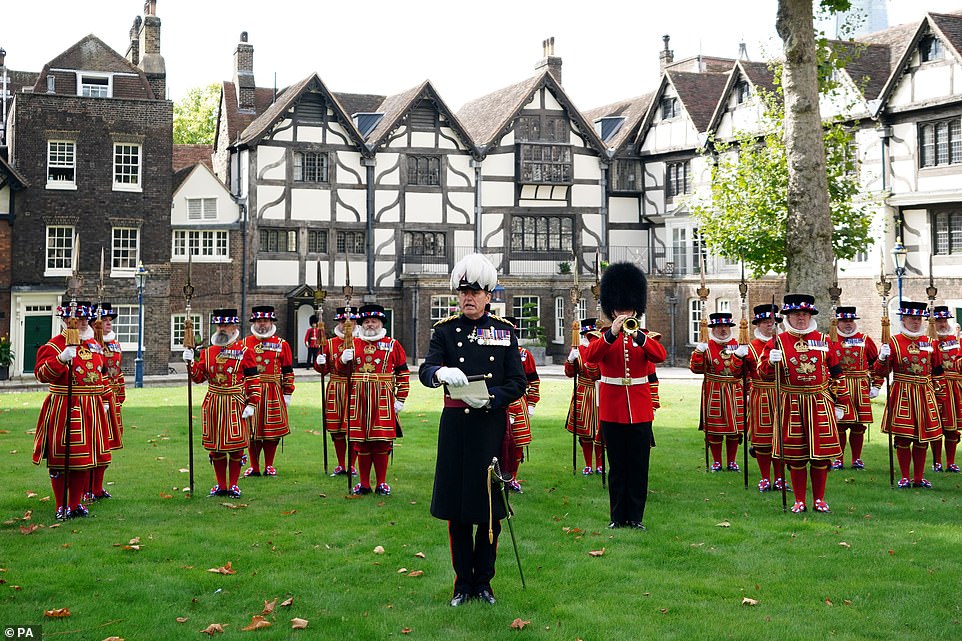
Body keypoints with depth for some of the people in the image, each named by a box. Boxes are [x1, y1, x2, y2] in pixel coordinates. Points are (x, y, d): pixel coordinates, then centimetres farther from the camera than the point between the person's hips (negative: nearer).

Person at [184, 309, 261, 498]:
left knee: (236, 446, 1)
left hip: (235, 404, -4)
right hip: (213, 404, 4)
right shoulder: (208, 352, 9)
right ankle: (221, 484, 19)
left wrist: (251, 404, -10)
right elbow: (198, 377, 9)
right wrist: (190, 362, -7)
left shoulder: (244, 351, -2)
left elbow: (254, 380, -4)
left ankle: (233, 485, 13)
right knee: (215, 447, 8)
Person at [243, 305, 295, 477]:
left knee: (272, 430, 3)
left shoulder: (282, 344, 5)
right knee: (252, 430, 4)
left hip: (273, 394, -1)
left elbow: (288, 371, 6)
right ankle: (254, 467, 14)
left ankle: (269, 466, 15)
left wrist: (287, 394, 2)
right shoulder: (244, 344, 7)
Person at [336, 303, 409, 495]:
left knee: (382, 442, 1)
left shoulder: (393, 345, 6)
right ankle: (363, 483, 13)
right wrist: (343, 360, -6)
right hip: (358, 400, 2)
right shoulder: (353, 344, 12)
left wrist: (400, 399, 0)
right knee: (361, 442, 4)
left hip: (383, 400, -2)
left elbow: (403, 373, 5)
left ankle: (381, 483, 10)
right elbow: (341, 370, 17)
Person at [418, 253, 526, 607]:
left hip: (492, 425, 0)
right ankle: (463, 582, 18)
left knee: (490, 509, 6)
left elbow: (519, 381, 0)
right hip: (456, 427, 0)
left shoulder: (504, 331, 4)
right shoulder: (445, 330, 3)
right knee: (457, 509, 5)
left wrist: (490, 398, -18)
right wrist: (441, 372, -35)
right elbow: (425, 371, -11)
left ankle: (484, 581, 20)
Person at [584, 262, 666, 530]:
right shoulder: (604, 337, 4)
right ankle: (618, 516, 14)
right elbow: (590, 356, -18)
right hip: (611, 409, -1)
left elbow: (660, 356, -15)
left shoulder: (644, 336, 6)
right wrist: (612, 334, -32)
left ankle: (636, 516, 13)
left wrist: (637, 335, -31)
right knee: (617, 466, 5)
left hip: (640, 409, 1)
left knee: (639, 465, 4)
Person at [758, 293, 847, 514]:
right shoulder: (777, 342, 2)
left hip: (820, 403, 1)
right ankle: (799, 501, 14)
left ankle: (819, 499, 16)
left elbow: (836, 373, 11)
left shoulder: (824, 341, 7)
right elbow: (764, 373, -1)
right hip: (792, 405, -1)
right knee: (795, 454, 3)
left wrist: (838, 402, 9)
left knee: (821, 453, 4)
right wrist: (772, 361, -22)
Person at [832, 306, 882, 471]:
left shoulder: (865, 340, 8)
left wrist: (876, 386, 8)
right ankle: (838, 459, 8)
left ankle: (857, 459, 16)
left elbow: (877, 363, 14)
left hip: (861, 389, 2)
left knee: (859, 425, 5)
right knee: (840, 424, -2)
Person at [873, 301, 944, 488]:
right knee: (903, 437, -2)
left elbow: (937, 368, 22)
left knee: (923, 438, 7)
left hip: (924, 395, 4)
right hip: (902, 394, -4)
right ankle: (905, 477, 9)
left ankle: (919, 478, 17)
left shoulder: (928, 342, 9)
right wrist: (882, 358, -23)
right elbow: (882, 372, -5)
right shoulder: (893, 342, -2)